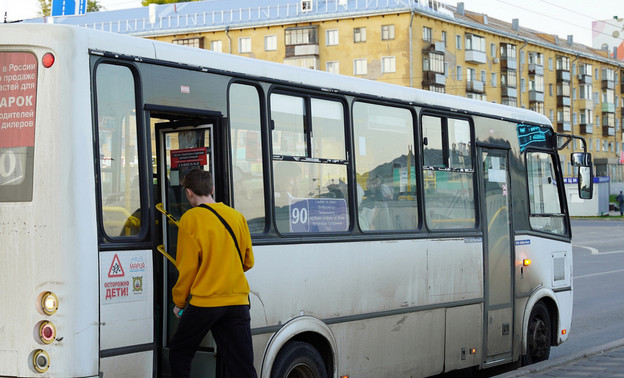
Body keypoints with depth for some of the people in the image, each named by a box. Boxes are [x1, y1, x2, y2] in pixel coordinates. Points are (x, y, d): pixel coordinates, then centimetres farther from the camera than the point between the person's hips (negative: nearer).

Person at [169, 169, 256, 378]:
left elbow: (187, 268, -6)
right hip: (238, 301, 4)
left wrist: (179, 302, 7)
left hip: (204, 302, -4)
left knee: (179, 353, 18)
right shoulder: (237, 216, 7)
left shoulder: (191, 218, -6)